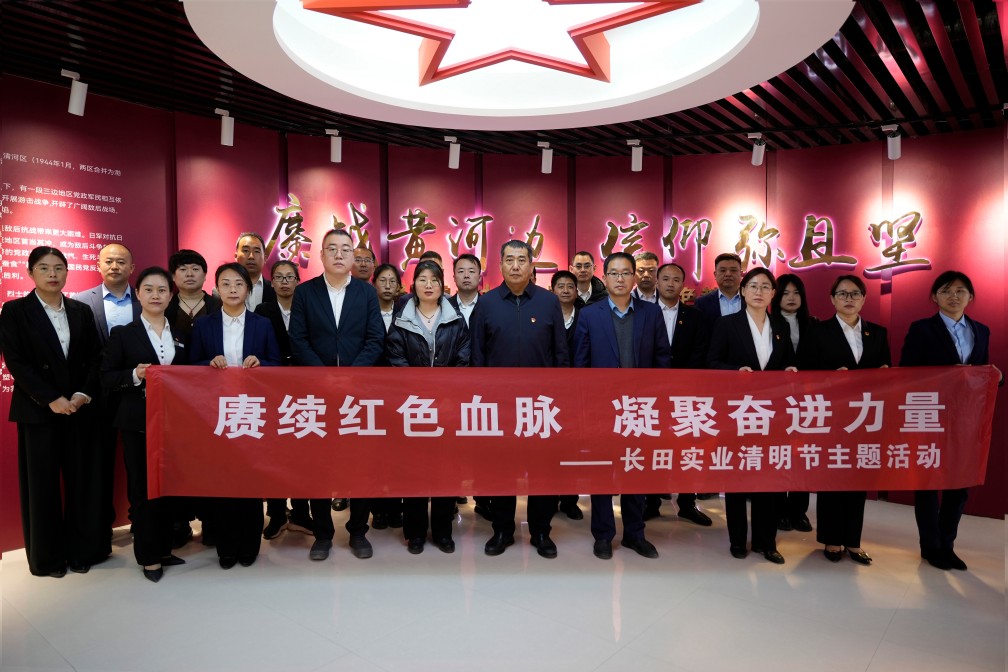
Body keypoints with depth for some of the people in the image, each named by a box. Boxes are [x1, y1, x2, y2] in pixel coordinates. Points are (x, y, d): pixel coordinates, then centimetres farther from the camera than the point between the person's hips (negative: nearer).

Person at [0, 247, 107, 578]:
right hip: (38, 411, -2)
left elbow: (95, 358, 6)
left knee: (83, 480, 4)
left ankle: (82, 550, 17)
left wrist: (83, 394, -9)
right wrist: (51, 399, -14)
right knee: (42, 483, 5)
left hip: (80, 409, 3)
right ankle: (47, 557, 18)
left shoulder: (82, 311, 10)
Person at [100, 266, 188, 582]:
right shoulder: (122, 334, 0)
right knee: (143, 487, 4)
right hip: (138, 422, -3)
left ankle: (164, 549, 25)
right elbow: (107, 377, -3)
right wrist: (136, 375, -19)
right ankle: (148, 557, 16)